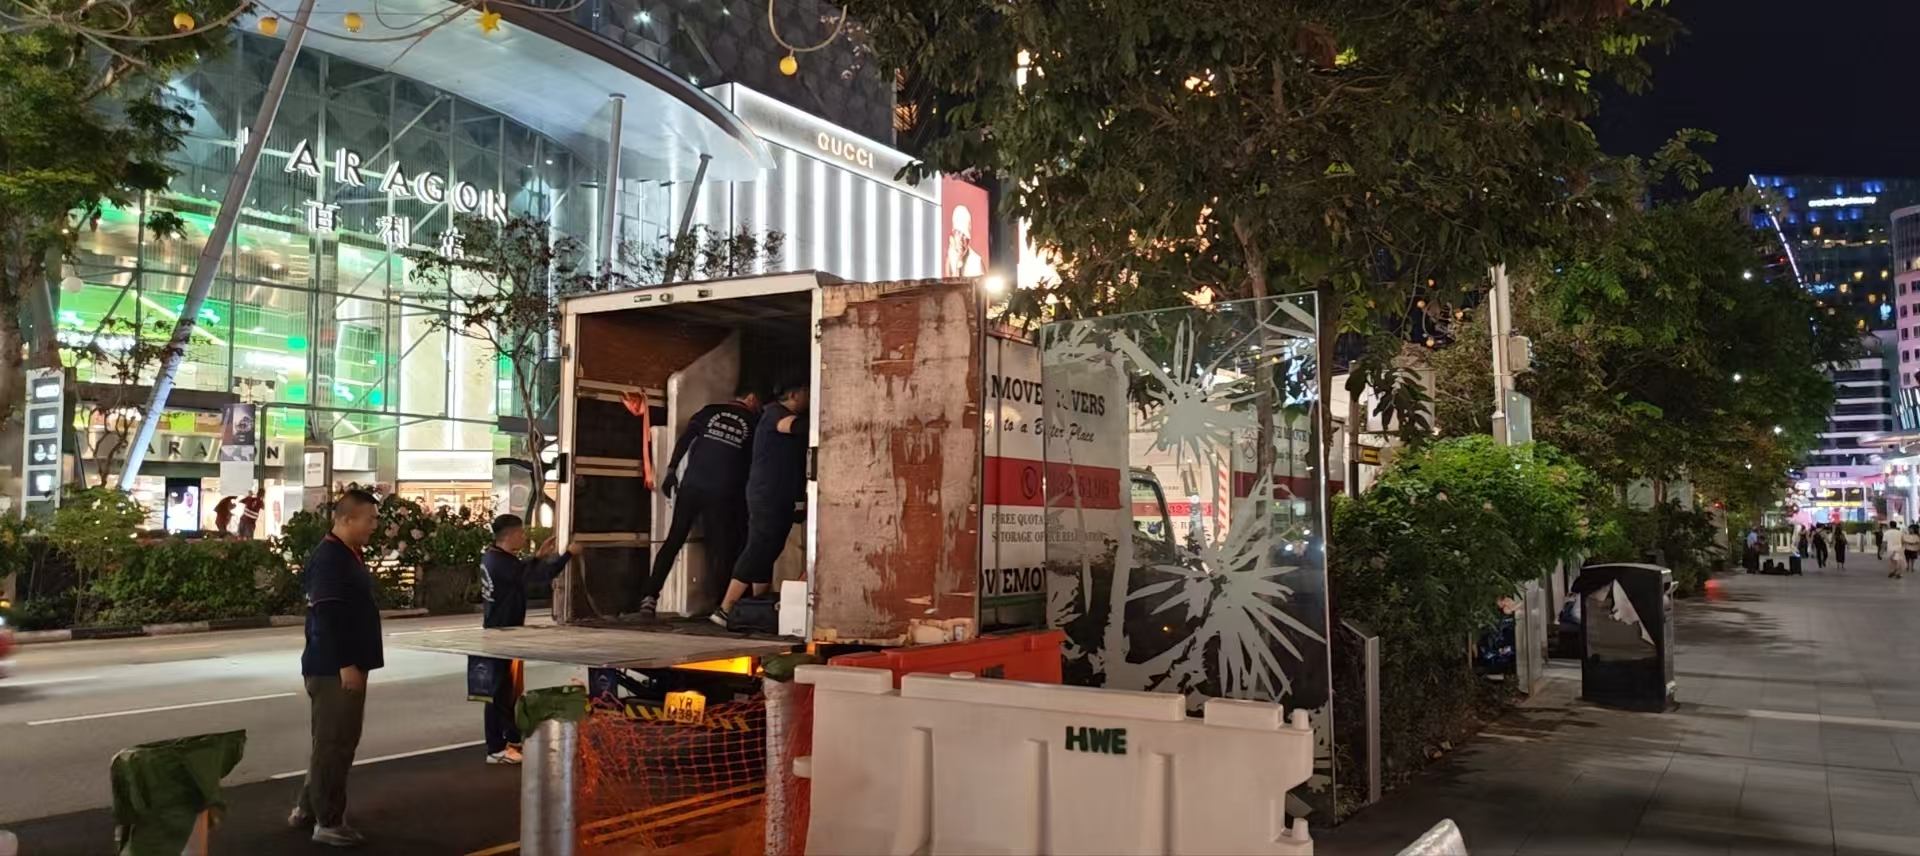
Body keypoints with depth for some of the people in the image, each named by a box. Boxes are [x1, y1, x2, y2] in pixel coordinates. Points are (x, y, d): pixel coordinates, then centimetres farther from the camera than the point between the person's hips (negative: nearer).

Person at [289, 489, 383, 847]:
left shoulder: (348, 555, 14)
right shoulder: (328, 558, -18)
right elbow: (328, 616, -24)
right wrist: (345, 664, -25)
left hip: (345, 665, 10)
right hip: (335, 668, -10)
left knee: (335, 740, 18)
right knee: (334, 743, -3)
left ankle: (308, 808, 30)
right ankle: (328, 822, 6)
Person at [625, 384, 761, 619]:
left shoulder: (709, 411, 13)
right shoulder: (752, 422, 11)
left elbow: (684, 439, 2)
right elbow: (753, 462, 13)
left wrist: (671, 471, 1)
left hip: (691, 486, 2)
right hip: (723, 493, -2)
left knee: (673, 541, 7)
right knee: (722, 549, 6)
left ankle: (650, 596, -1)